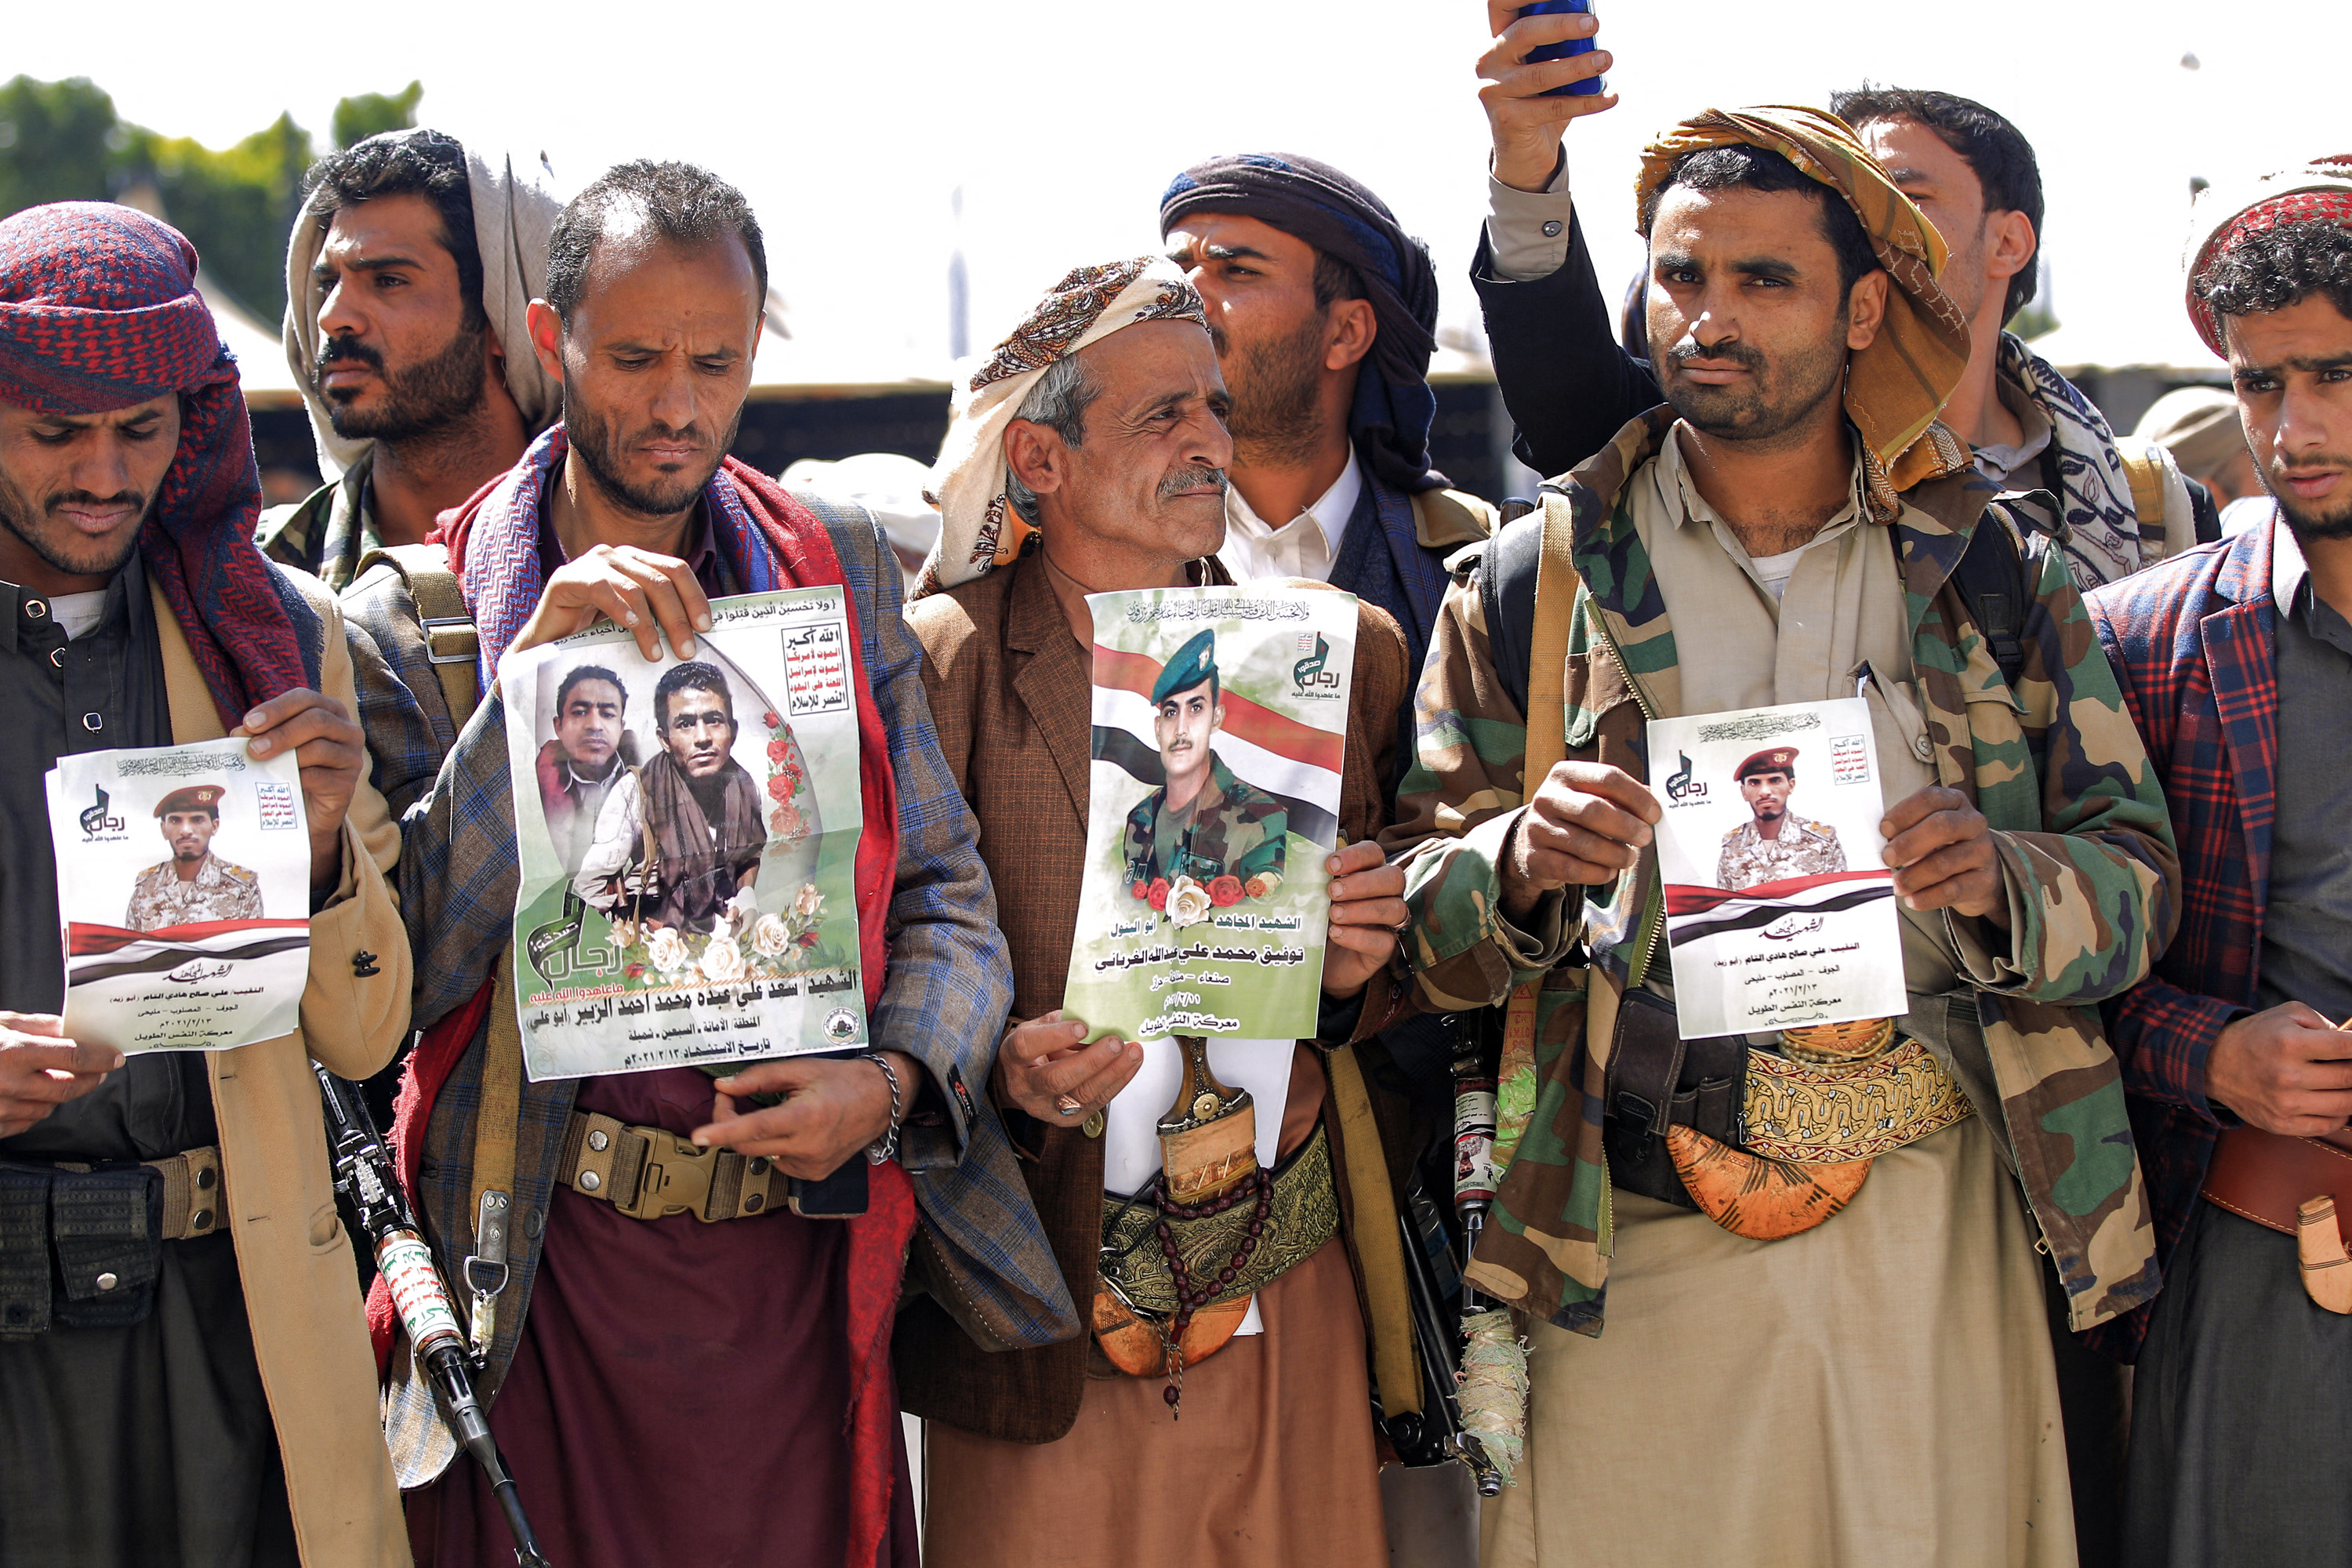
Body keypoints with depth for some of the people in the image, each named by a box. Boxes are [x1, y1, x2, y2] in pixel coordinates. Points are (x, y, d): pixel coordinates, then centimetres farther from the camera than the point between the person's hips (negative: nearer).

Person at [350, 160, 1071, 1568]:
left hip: (807, 1274, 2)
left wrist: (893, 1079, -12)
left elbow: (946, 889, 7)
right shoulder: (420, 616, -1)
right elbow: (404, 971, -11)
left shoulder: (844, 577, 7)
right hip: (546, 1275, -2)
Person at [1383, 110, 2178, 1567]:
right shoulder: (1538, 578, 7)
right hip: (1635, 1241, -1)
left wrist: (1999, 884, -14)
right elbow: (1417, 912, 5)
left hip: (1937, 1227, 1)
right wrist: (1520, 865, -17)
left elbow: (2136, 873, 7)